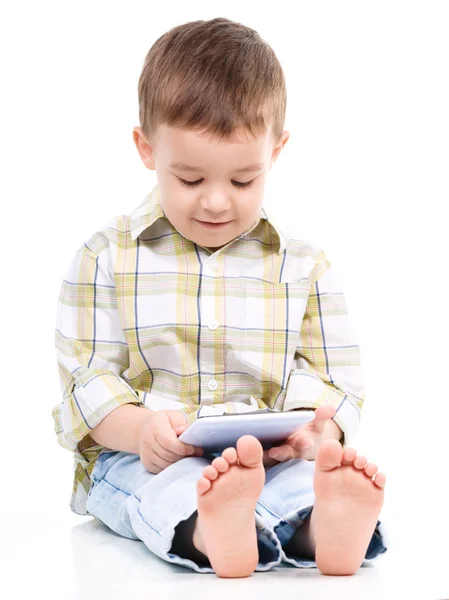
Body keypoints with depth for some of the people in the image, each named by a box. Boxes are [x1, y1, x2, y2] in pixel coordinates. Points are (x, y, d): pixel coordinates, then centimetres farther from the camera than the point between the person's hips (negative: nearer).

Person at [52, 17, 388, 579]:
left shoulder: (303, 264, 11)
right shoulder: (106, 257, 7)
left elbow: (337, 379, 10)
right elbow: (85, 376, 3)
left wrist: (318, 434, -14)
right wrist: (139, 427, -19)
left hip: (273, 458, 1)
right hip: (138, 457, -1)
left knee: (312, 467, -32)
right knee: (168, 484, -36)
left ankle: (321, 525, -64)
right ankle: (204, 531, -67)